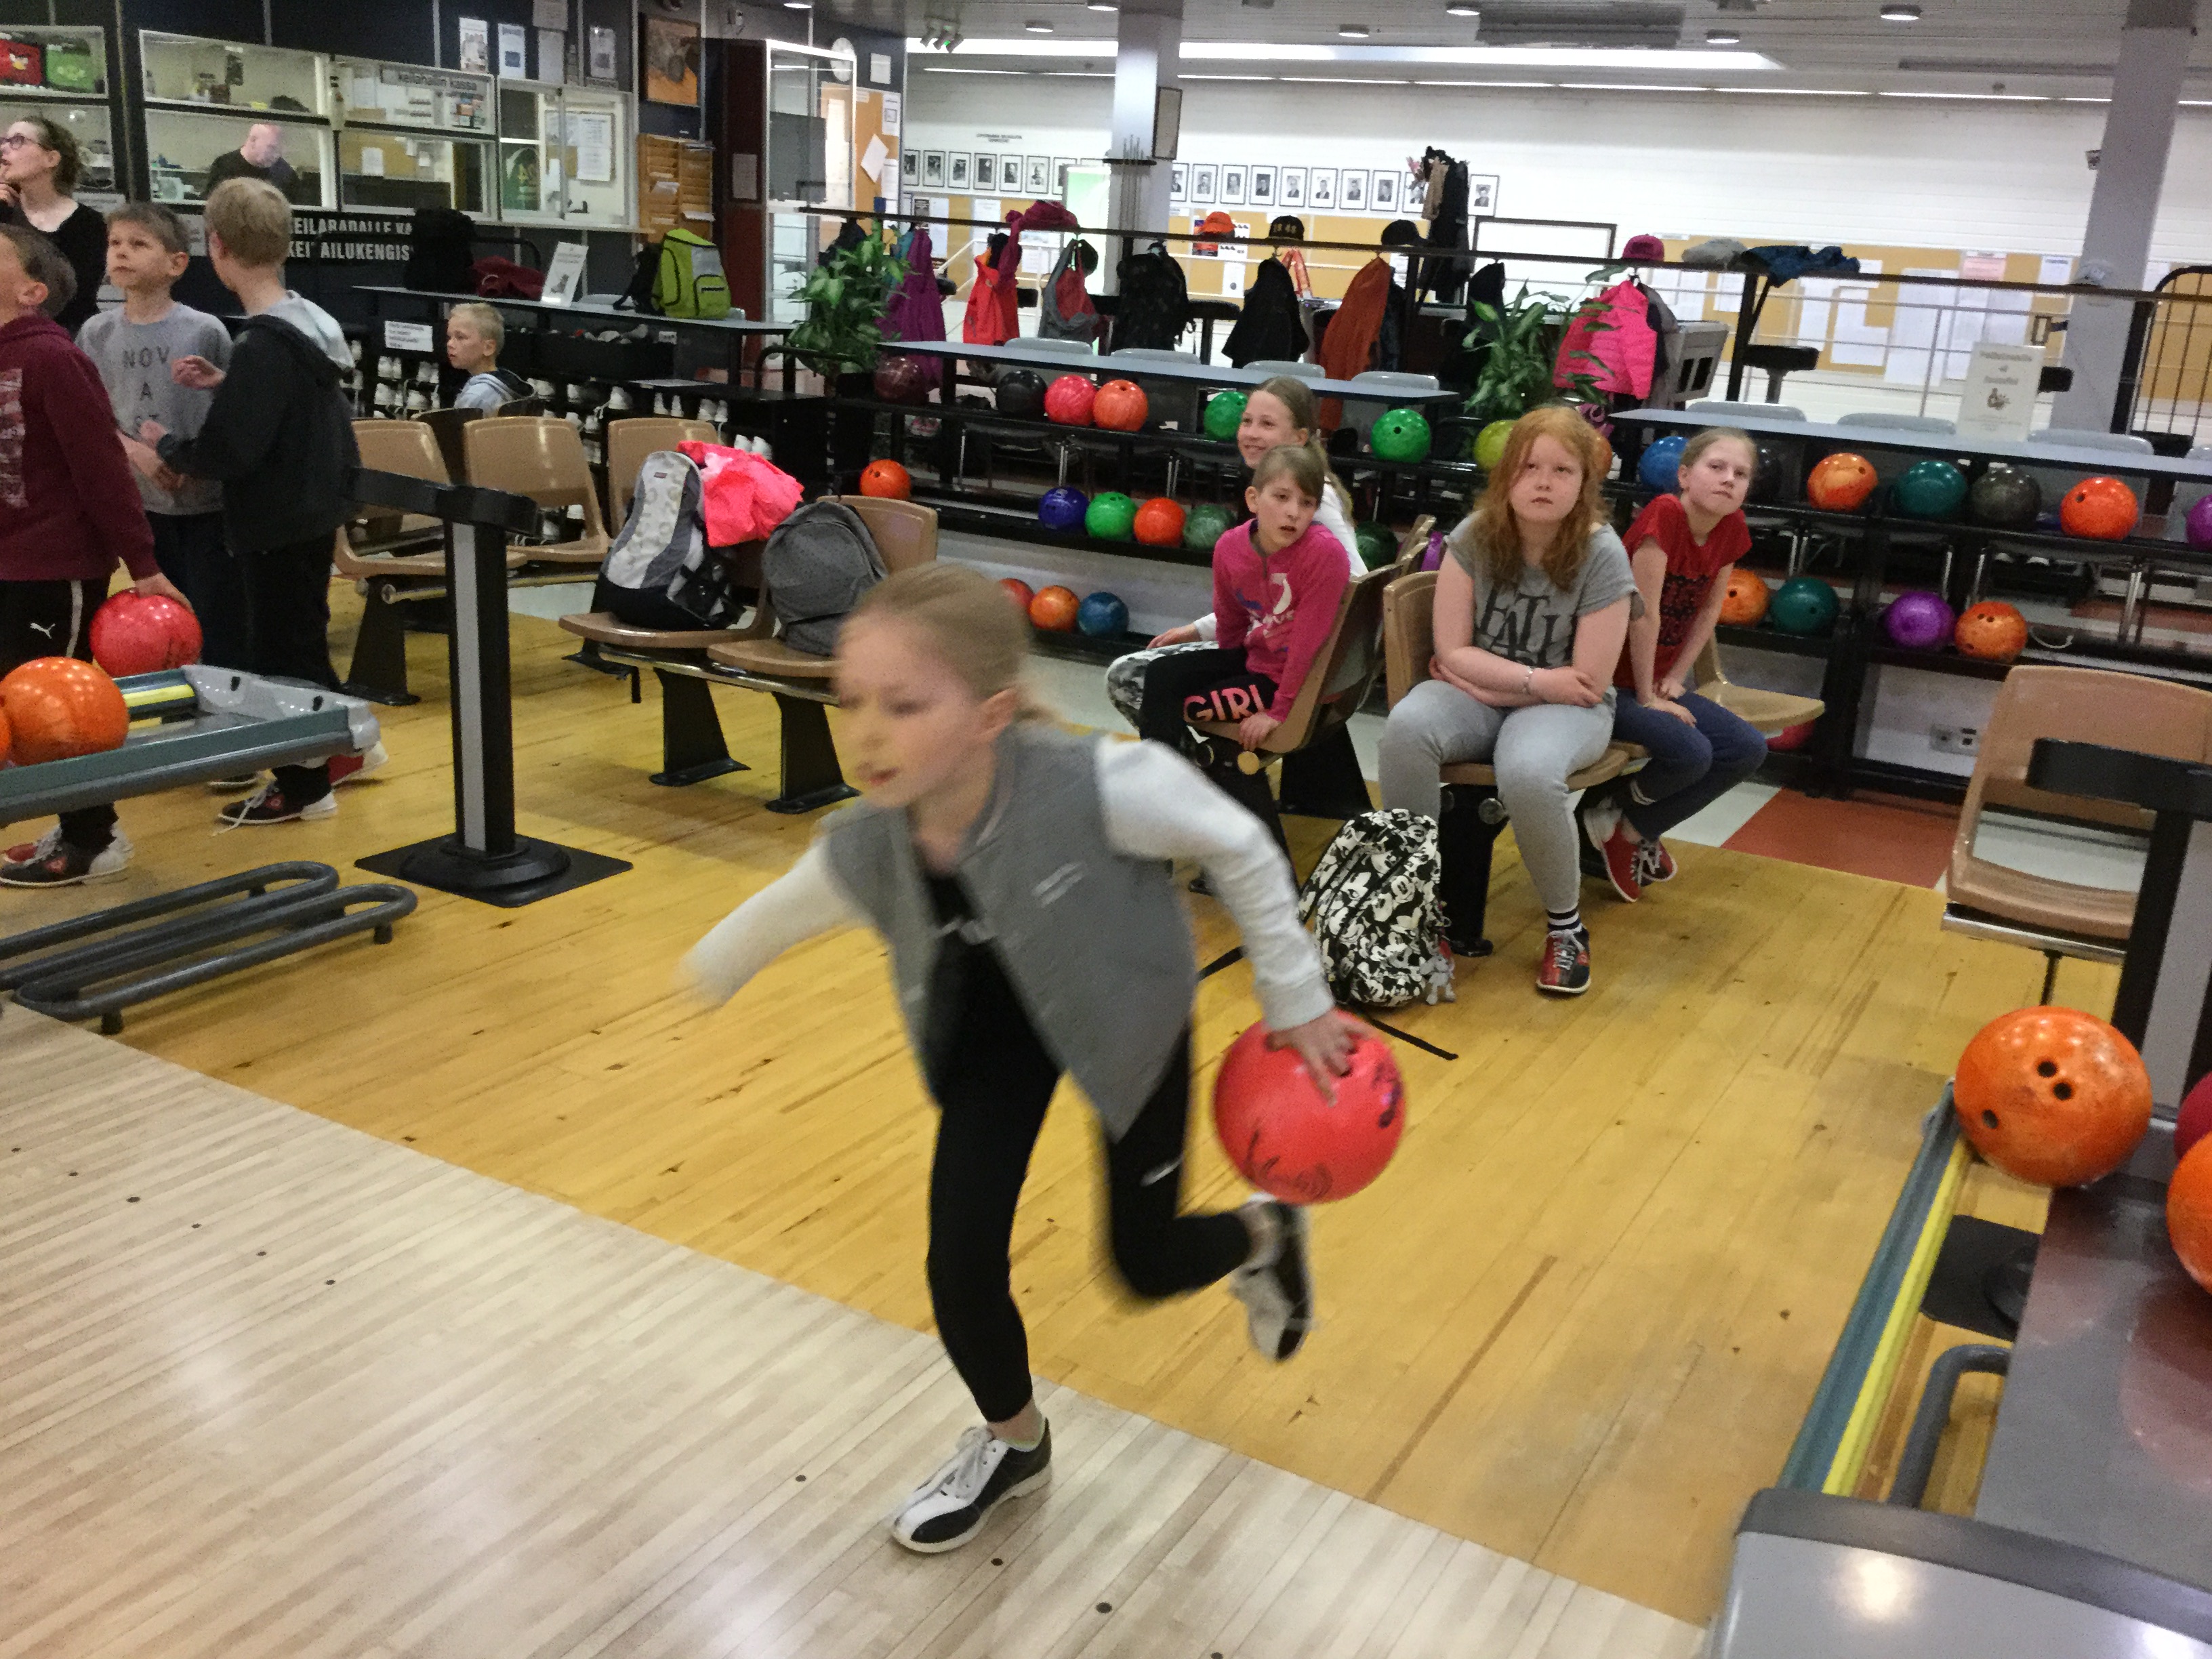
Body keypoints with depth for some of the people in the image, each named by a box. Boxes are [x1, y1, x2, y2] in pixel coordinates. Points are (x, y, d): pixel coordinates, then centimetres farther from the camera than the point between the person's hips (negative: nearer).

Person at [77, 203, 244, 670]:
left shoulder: (205, 331, -6)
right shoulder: (98, 334, 3)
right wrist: (137, 452, -12)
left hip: (209, 499, -3)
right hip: (146, 502, 4)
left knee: (219, 623, -1)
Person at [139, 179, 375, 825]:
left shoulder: (262, 345, -24)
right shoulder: (308, 322, 3)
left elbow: (226, 453, -26)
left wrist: (167, 445, -8)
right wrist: (226, 384, 8)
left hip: (279, 522, -9)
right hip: (311, 511, 9)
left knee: (280, 650, 3)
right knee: (300, 638, 23)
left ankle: (303, 786, 14)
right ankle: (345, 745, 35)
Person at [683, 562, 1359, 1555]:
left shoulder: (1099, 786, -42)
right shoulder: (861, 852, -28)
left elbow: (1240, 851, -24)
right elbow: (769, 921, -4)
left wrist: (1295, 1004, -14)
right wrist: (707, 975, 16)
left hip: (1128, 1017, -2)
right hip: (997, 1023, 3)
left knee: (1145, 1264, 8)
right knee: (959, 1266, -3)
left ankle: (1263, 1234, 46)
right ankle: (1012, 1442, 30)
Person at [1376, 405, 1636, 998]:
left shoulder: (1602, 556, -15)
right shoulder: (1475, 536, -8)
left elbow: (1588, 685, -14)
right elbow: (1452, 651, -6)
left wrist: (1485, 677, -11)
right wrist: (1535, 680, -15)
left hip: (1565, 706, -2)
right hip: (1478, 693, 3)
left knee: (1528, 773, -37)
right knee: (1406, 729, -31)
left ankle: (1566, 925, -10)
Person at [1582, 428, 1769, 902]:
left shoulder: (1731, 528, 0)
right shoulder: (1664, 514, -22)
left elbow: (1710, 608, 11)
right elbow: (1644, 614, -21)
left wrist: (1676, 678, 3)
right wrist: (1647, 697, -15)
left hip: (1657, 681, 8)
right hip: (1609, 681, -8)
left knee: (1749, 749, -4)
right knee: (1691, 753, -28)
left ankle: (1637, 830, 10)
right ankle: (1607, 813, 3)